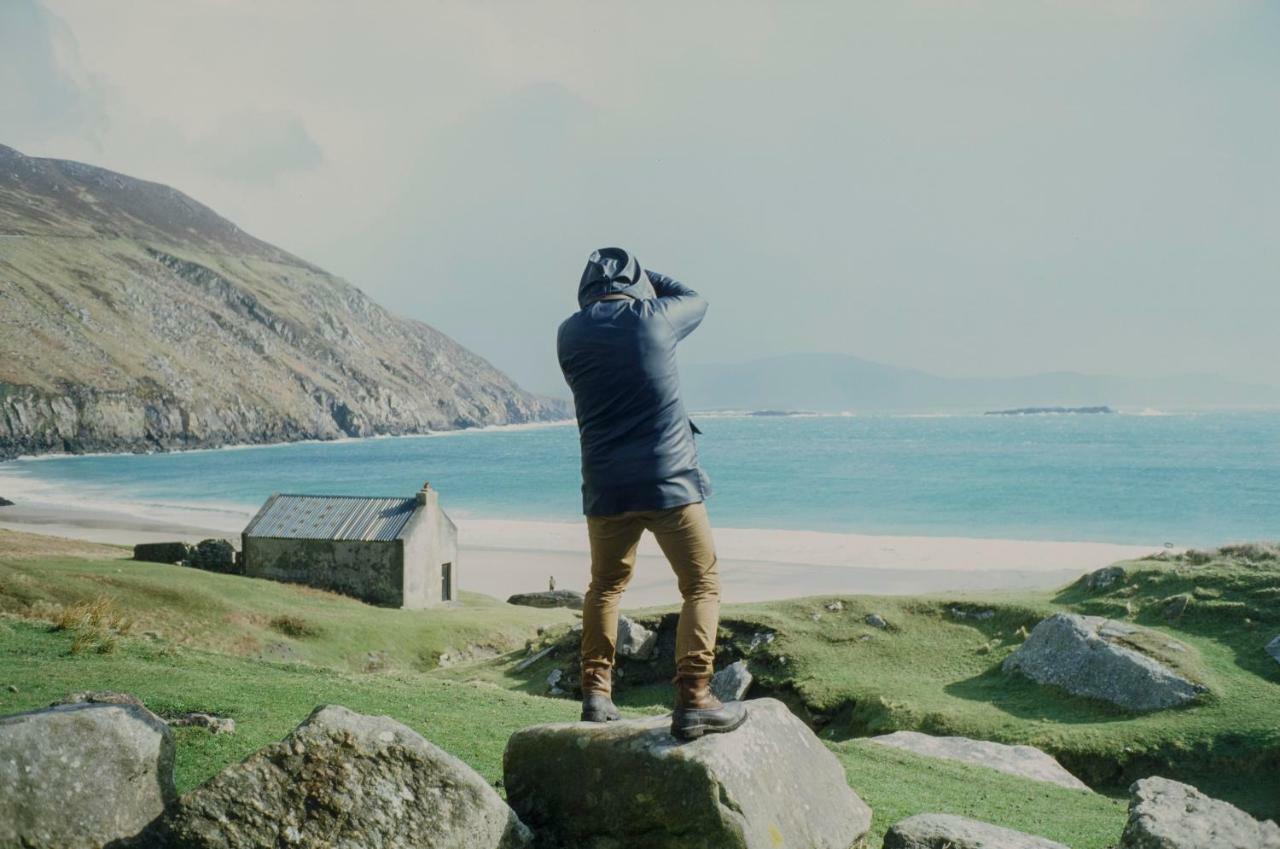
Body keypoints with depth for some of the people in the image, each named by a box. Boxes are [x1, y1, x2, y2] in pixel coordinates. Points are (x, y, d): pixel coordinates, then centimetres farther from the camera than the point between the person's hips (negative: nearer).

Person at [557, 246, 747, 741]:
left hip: (605, 488, 4)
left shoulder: (570, 334, 3)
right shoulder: (654, 316, -3)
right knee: (701, 585, 2)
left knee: (606, 586, 21)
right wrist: (647, 278, 31)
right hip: (669, 481, -4)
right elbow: (696, 301, 19)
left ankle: (595, 693, 20)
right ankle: (692, 701, -9)